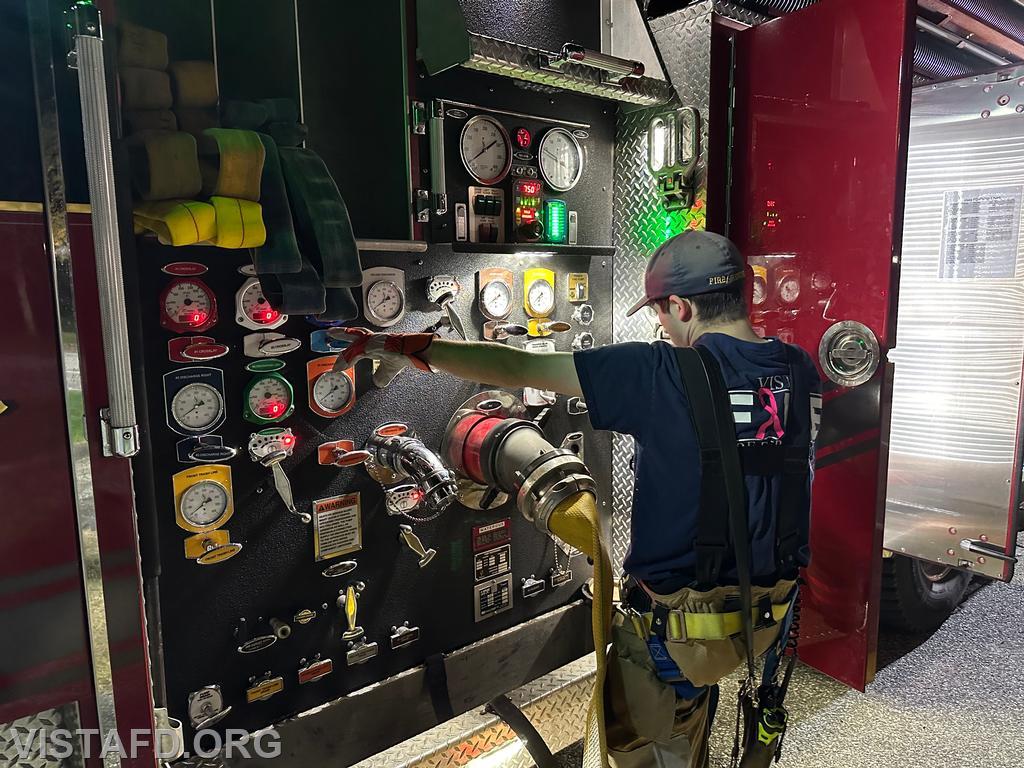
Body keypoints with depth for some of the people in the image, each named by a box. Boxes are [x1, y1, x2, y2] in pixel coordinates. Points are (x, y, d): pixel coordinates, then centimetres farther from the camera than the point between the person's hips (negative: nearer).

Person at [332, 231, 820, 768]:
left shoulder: (662, 375, -21)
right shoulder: (796, 368, -5)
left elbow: (519, 369, -20)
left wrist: (412, 349, -12)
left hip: (683, 620, -6)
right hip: (773, 616, 7)